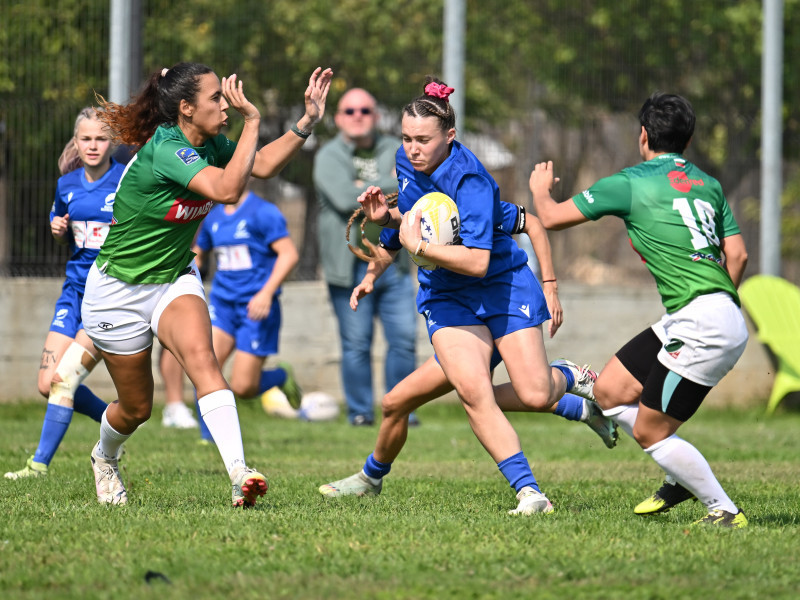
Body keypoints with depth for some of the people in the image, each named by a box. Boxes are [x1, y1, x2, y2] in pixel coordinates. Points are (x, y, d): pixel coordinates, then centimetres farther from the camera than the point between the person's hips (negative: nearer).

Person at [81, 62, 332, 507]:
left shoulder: (208, 143, -6)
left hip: (175, 279, 5)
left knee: (201, 355, -26)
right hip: (119, 290, -5)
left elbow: (263, 165, 5)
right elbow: (228, 190, -42)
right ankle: (105, 457, 45)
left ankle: (239, 474, -39)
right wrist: (252, 121, -40)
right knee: (137, 408, 8)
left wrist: (308, 121, -6)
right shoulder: (164, 151, -30)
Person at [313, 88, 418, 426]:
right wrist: (391, 184, -8)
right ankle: (359, 411, 8)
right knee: (356, 344, -2)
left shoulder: (394, 151, 12)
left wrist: (366, 190, -12)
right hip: (350, 268, -3)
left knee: (404, 338, -2)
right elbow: (345, 198, -17)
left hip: (393, 265, 3)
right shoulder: (329, 156, 0)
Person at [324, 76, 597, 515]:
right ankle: (528, 491, -16)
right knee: (473, 391, -19)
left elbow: (477, 261, -34)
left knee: (535, 396, -9)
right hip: (446, 296, 5)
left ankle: (569, 376, 29)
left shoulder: (469, 181, -26)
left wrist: (417, 245, -30)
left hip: (503, 285, -5)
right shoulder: (406, 161, -3)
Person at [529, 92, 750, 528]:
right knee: (608, 391, 15)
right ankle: (682, 480, 24)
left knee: (649, 432, -1)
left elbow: (551, 217, 3)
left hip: (702, 326, -8)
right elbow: (737, 254, 11)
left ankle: (724, 511, 5)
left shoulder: (631, 183, -5)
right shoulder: (708, 185, 15)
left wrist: (540, 188, 25)